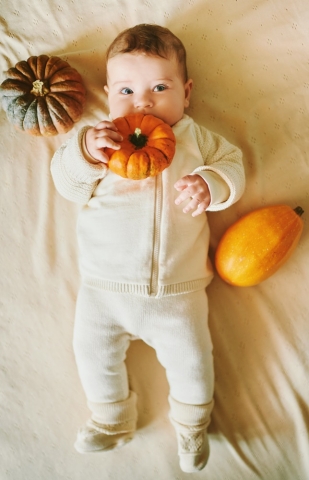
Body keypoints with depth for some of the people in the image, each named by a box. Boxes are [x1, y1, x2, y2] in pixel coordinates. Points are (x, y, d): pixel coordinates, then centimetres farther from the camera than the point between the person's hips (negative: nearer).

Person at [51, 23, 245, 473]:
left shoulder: (195, 138, 5)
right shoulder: (101, 139, 2)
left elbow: (232, 164, 5)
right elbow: (67, 182, -5)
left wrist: (209, 184, -17)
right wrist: (85, 151, -26)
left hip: (177, 289, 0)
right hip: (104, 285, 1)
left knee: (191, 358, 5)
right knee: (93, 352, 8)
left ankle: (191, 424, 39)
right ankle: (112, 420, 38)